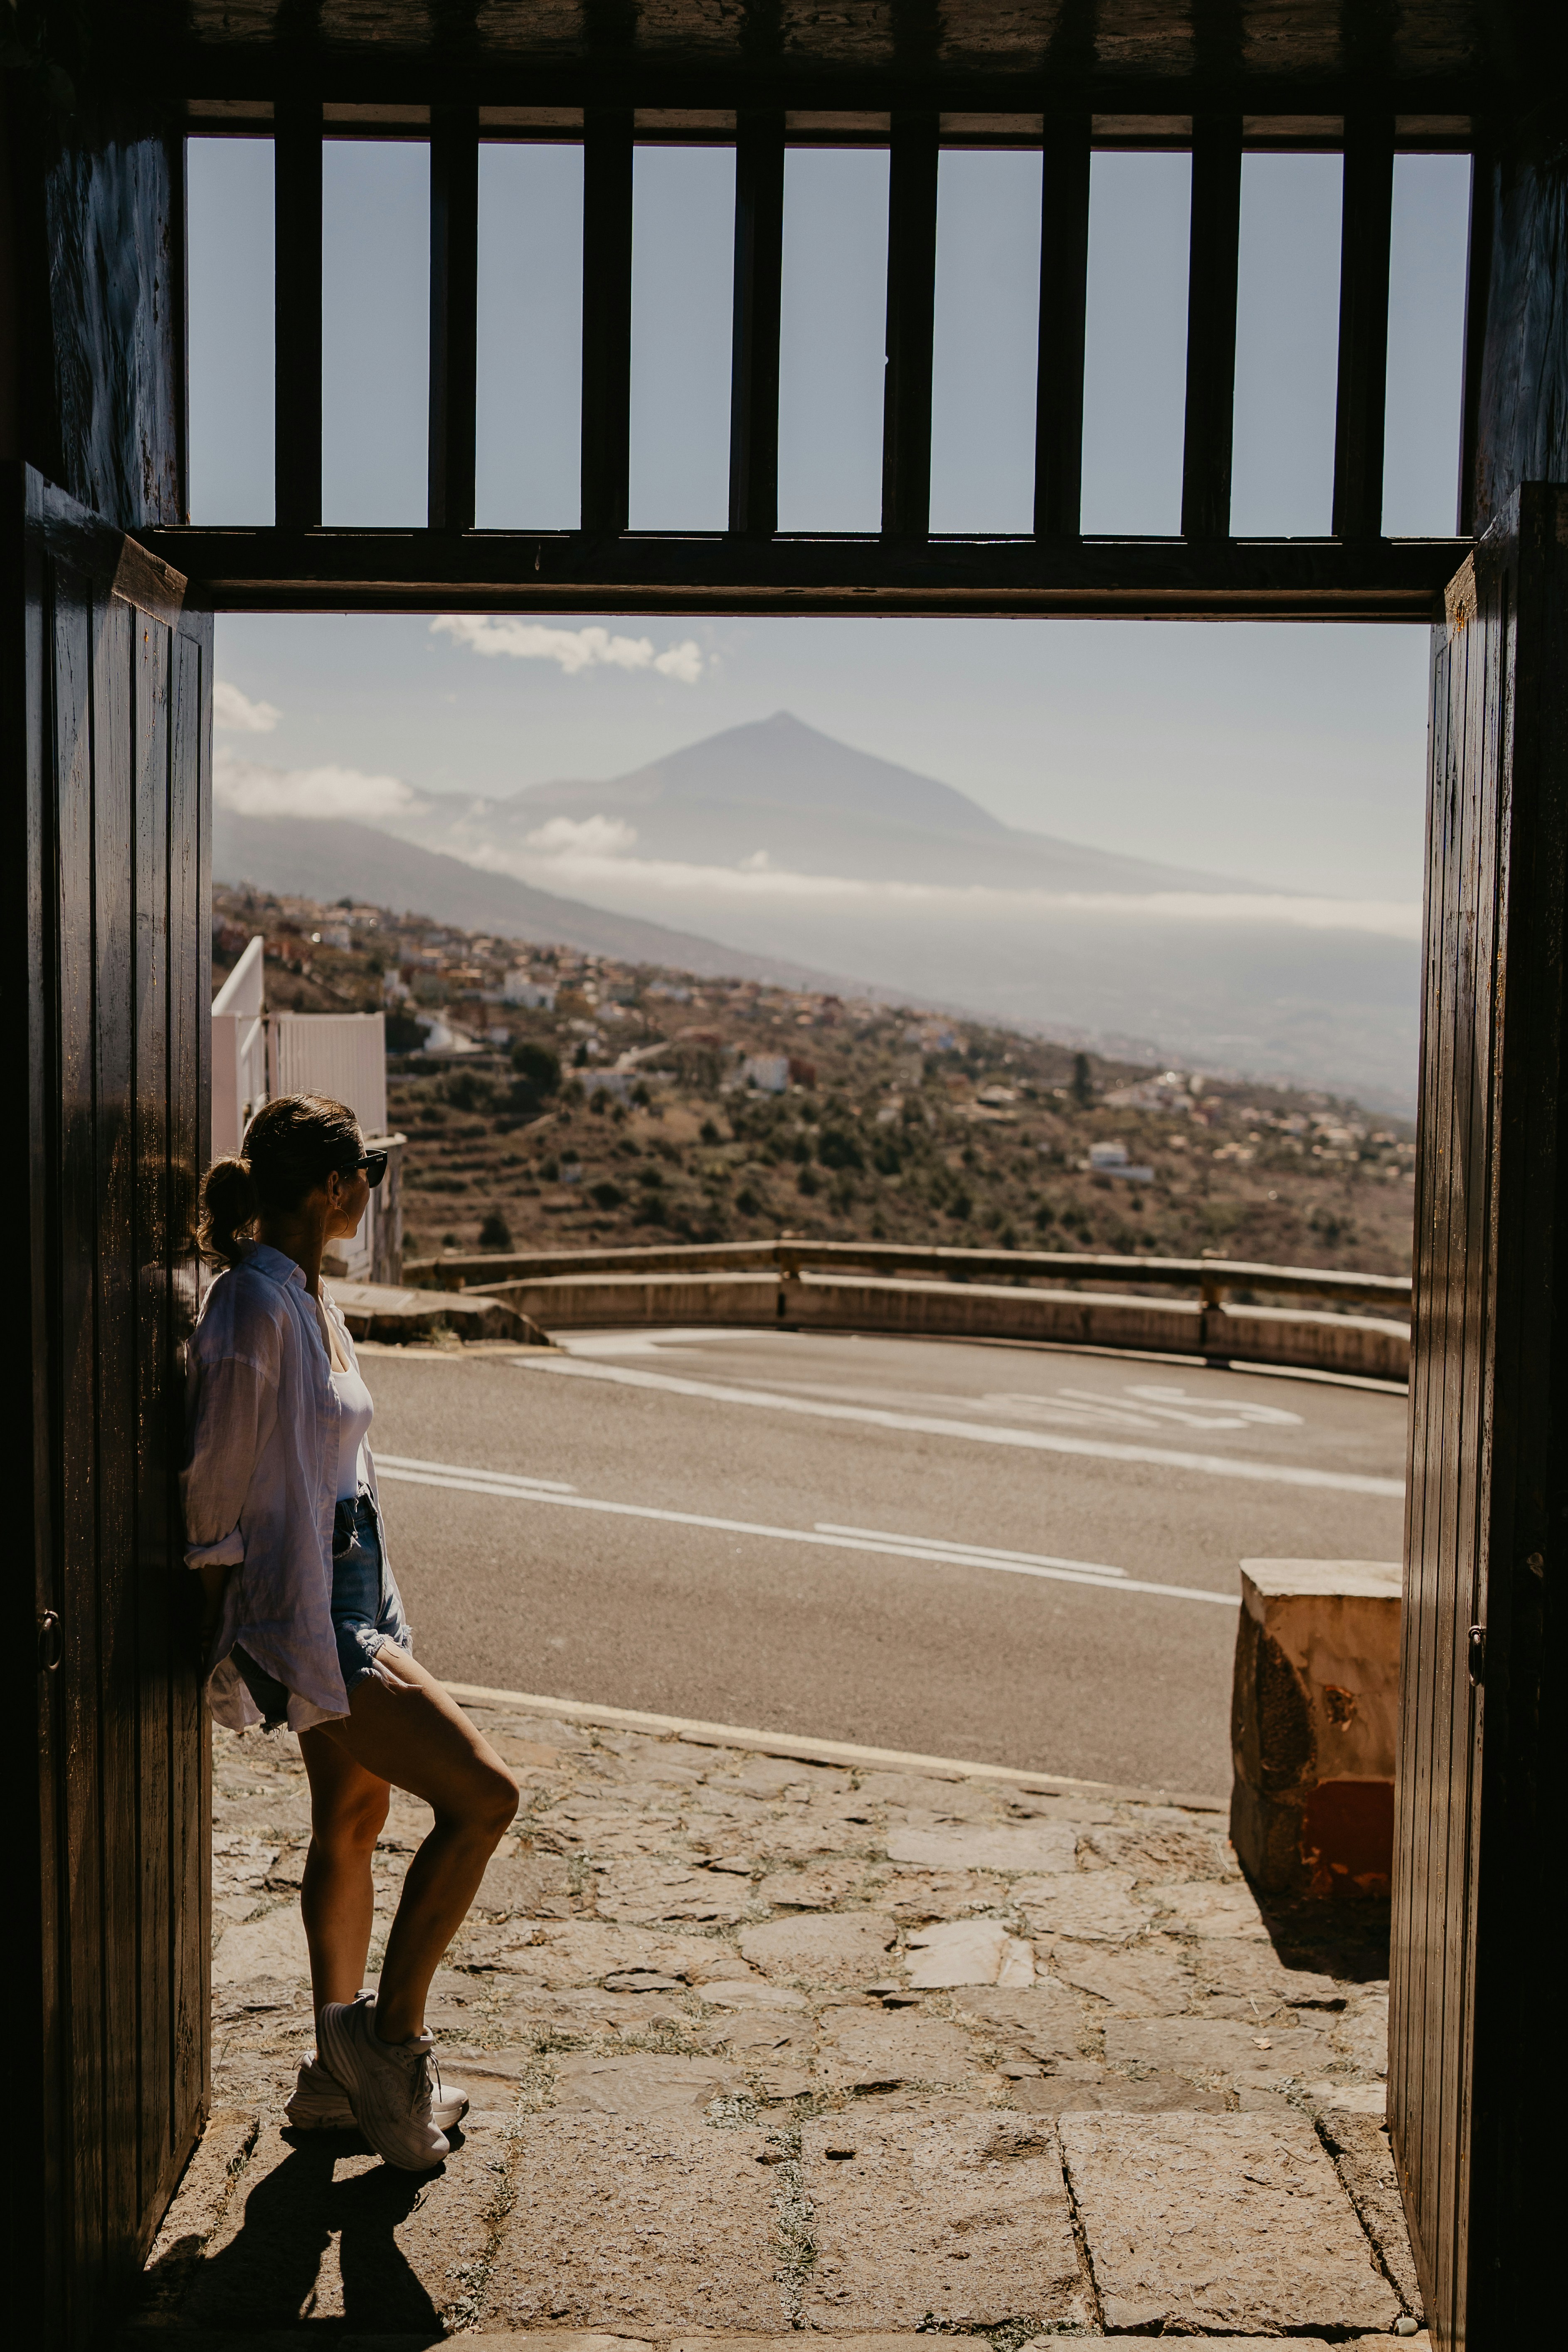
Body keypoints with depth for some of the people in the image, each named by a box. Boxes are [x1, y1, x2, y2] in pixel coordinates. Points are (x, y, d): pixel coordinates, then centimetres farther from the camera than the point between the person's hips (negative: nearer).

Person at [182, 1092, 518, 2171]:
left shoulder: (312, 1294, 9)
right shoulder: (257, 1306, -20)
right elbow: (216, 1486, -17)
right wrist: (229, 1647, -12)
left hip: (351, 1588, 10)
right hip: (299, 1607, -10)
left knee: (353, 1819, 17)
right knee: (483, 1795, -10)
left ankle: (341, 2073, 30)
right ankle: (387, 2040, 2)